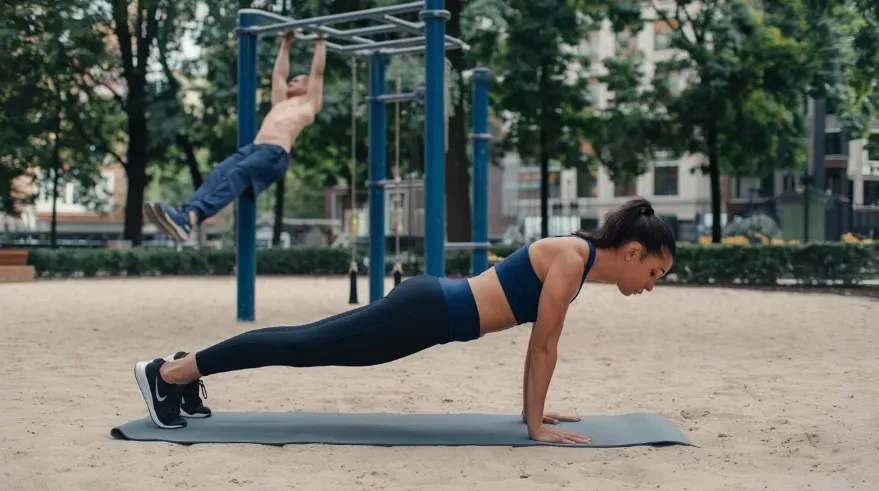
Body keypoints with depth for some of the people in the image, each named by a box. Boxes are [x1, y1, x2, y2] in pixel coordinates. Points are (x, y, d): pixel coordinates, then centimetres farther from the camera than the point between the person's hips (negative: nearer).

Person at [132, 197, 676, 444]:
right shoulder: (571, 258, -16)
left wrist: (532, 408, 22)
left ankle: (186, 370, 24)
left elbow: (538, 342, 20)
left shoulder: (574, 259, 12)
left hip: (432, 304, 9)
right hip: (427, 313, -9)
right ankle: (168, 373, 2)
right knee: (305, 347, -4)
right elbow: (545, 346, -16)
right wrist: (538, 425, -10)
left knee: (310, 343, 14)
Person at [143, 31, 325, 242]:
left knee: (236, 175, -32)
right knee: (219, 174, -22)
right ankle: (187, 211, -45)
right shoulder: (281, 102, 38)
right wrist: (285, 44, 53)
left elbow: (317, 72, 19)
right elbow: (279, 73, 46)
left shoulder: (309, 103, 20)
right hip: (253, 147, 8)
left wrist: (320, 41, 29)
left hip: (275, 154, -7)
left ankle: (191, 218, -52)